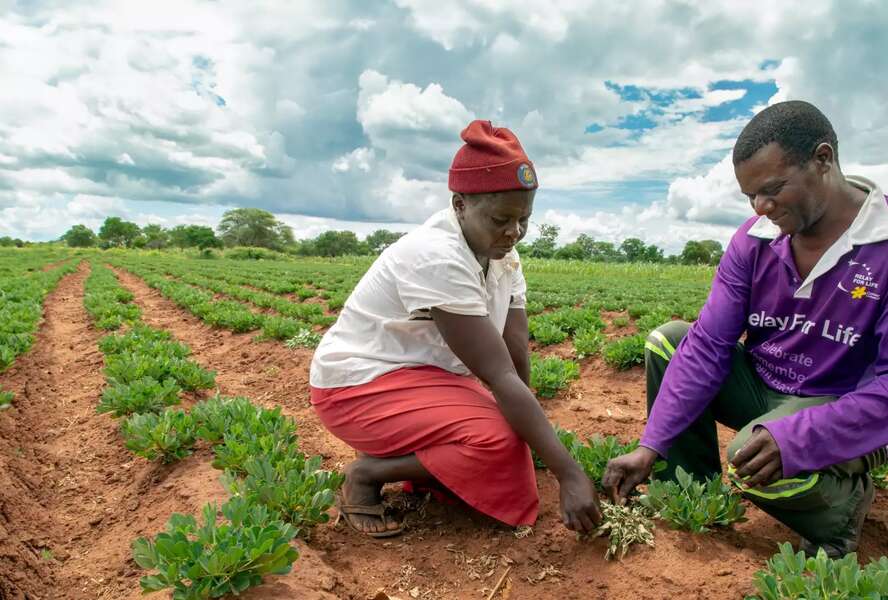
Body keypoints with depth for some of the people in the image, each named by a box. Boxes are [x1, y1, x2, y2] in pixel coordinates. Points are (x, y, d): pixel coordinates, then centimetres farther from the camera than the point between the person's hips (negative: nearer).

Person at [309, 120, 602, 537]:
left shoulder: (502, 255, -1)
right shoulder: (437, 257, -28)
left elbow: (517, 359, -5)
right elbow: (500, 376, -31)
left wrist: (529, 425, -13)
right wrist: (569, 473, -28)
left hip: (427, 378, 9)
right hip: (362, 384, -9)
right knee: (499, 442, -26)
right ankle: (367, 472, -7)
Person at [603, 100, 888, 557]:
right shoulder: (754, 239, -7)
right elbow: (708, 344, -13)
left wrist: (792, 436, -38)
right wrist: (650, 447, -18)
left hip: (846, 409, -5)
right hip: (763, 388, 6)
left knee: (754, 459, -34)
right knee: (666, 340, -10)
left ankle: (842, 500, 4)